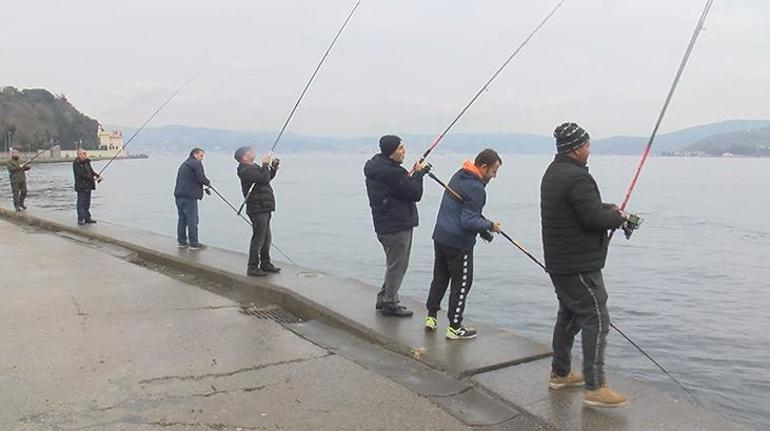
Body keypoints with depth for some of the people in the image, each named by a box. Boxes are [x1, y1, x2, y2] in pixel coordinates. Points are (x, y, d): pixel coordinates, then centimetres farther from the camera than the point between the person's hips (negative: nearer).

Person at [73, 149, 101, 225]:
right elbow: (81, 174, -20)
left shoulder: (87, 162, 13)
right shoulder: (76, 163, -12)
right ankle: (81, 219, 0)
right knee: (81, 203, -4)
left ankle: (87, 218, 20)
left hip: (88, 186, 8)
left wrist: (97, 176, -2)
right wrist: (92, 178, -22)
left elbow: (91, 171, 16)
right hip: (81, 186, -8)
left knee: (87, 203, 13)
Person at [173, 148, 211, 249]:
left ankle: (182, 241, 19)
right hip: (189, 196, -9)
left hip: (179, 195, 9)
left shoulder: (184, 164, 23)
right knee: (192, 220, -4)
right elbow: (201, 178, -15)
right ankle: (194, 243, -2)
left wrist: (203, 187, 19)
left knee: (182, 219, 14)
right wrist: (208, 183, 5)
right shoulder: (197, 164, -6)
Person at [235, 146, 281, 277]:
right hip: (258, 209, -10)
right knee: (258, 239, -8)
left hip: (264, 209, 10)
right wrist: (265, 164, -14)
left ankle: (265, 263, 28)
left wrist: (274, 167, 15)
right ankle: (252, 268, -2)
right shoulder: (246, 171, -15)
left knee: (266, 238, 17)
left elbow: (268, 178, 29)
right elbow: (264, 178, -27)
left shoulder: (253, 168, 17)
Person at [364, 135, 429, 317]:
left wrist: (414, 173, 4)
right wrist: (418, 173, -3)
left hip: (385, 226, 10)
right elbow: (415, 194, -16)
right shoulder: (391, 172, -22)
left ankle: (384, 299, 29)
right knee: (397, 265, 2)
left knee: (394, 264, 21)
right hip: (397, 226, -10)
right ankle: (390, 303, 11)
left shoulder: (375, 167, 10)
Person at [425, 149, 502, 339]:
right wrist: (489, 226, -10)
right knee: (462, 283, 3)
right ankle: (454, 327, 9)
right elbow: (468, 221, -24)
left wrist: (482, 227, 11)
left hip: (440, 236, 9)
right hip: (459, 243, -9)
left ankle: (431, 316, 27)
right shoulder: (476, 188, -20)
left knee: (440, 277, 19)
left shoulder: (459, 175, 10)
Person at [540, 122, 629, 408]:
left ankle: (560, 373, 29)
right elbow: (593, 217, -24)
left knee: (569, 314, 19)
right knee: (596, 319, -6)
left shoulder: (553, 173, 14)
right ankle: (594, 388, -4)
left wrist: (607, 208, 8)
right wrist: (618, 218, -6)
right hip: (579, 265, -10)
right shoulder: (577, 177, -19)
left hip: (559, 262, 11)